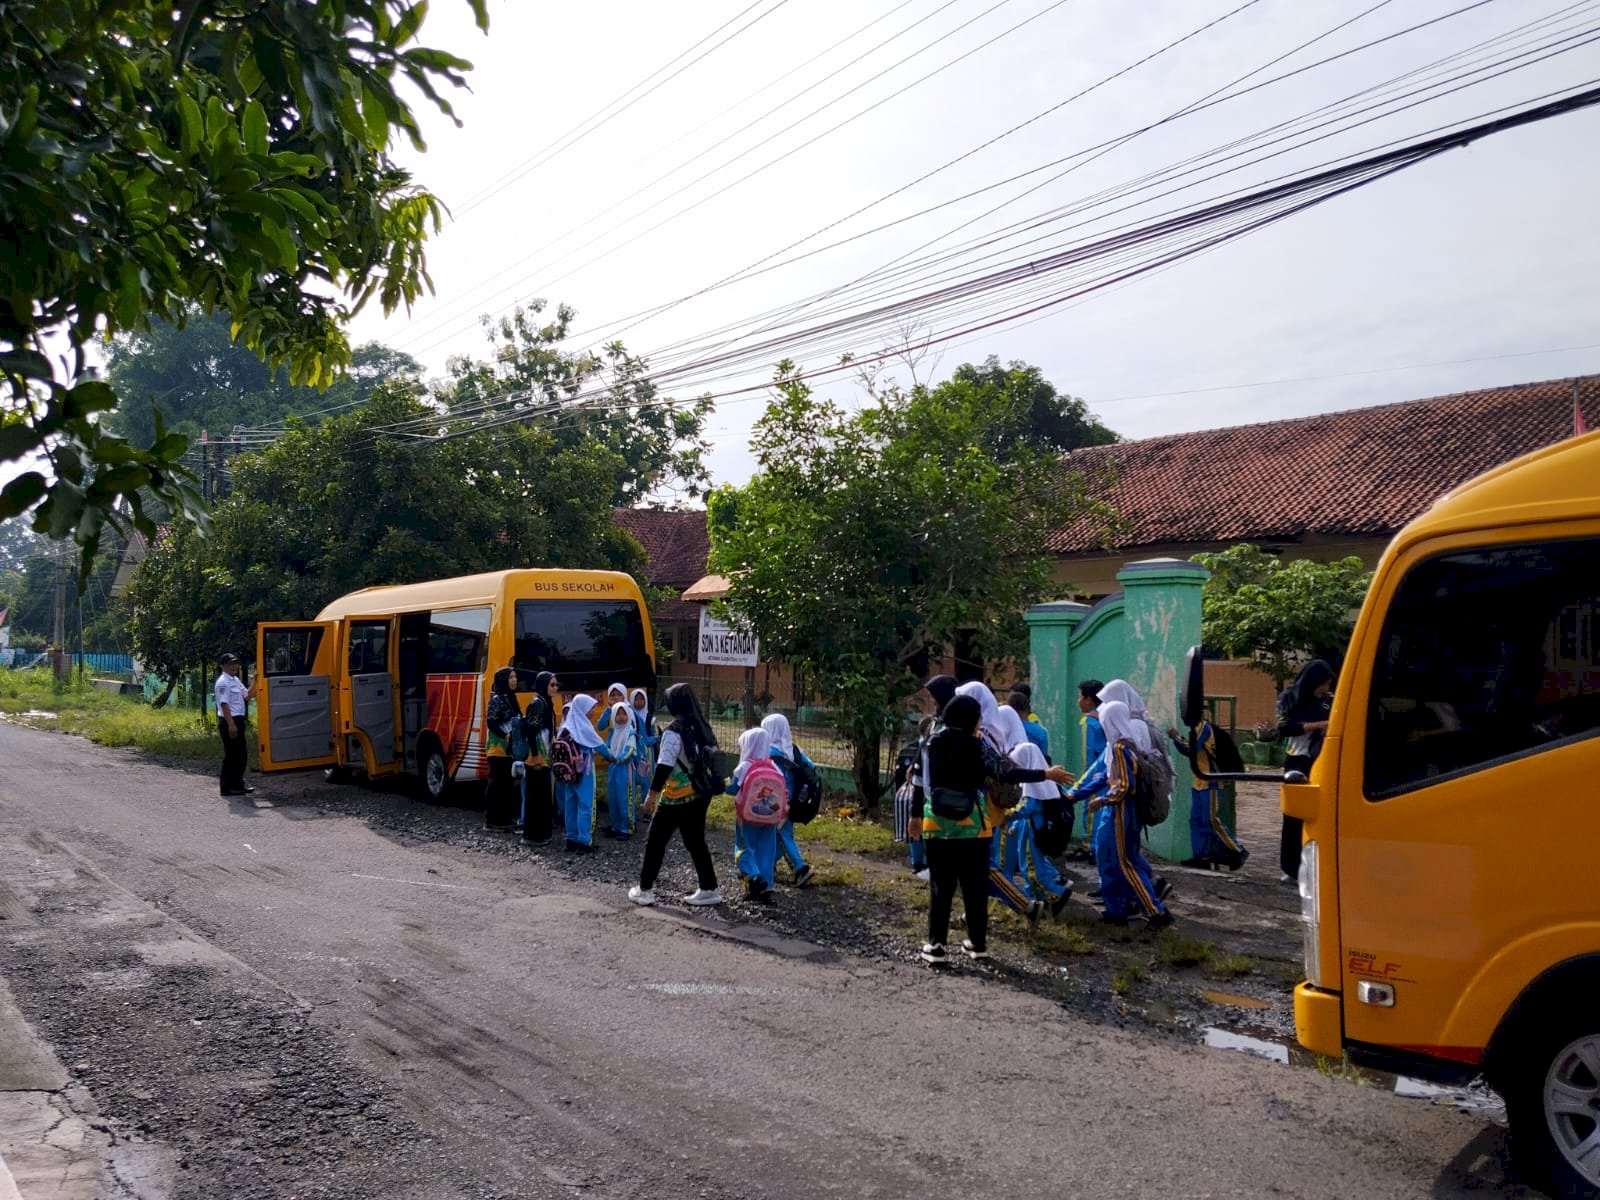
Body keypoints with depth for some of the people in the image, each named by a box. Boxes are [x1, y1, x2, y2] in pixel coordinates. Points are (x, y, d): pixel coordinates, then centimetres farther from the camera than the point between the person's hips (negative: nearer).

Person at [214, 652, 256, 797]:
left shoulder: (236, 680, 15)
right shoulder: (223, 682, -13)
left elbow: (247, 696, 18)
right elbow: (224, 704, -19)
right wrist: (231, 724, -24)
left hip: (238, 721, 9)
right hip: (229, 722, -9)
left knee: (241, 754, 14)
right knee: (231, 755, -5)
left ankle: (237, 784, 24)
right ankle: (227, 787, 1)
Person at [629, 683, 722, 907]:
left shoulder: (674, 731, -16)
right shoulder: (702, 728, 6)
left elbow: (664, 765, -19)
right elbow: (711, 758, 12)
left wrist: (652, 793, -13)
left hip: (676, 798, -7)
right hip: (700, 796, 7)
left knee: (656, 842, 5)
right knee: (696, 842, 15)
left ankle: (644, 890, 10)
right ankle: (709, 890, 15)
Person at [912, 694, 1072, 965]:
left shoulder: (933, 742, 0)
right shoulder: (977, 745, -9)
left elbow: (921, 781, 7)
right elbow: (1006, 774, -12)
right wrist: (1047, 774, -7)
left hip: (937, 825, 2)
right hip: (973, 825, -2)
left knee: (940, 886, 6)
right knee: (975, 885, 10)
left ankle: (935, 946, 4)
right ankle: (978, 943, 18)